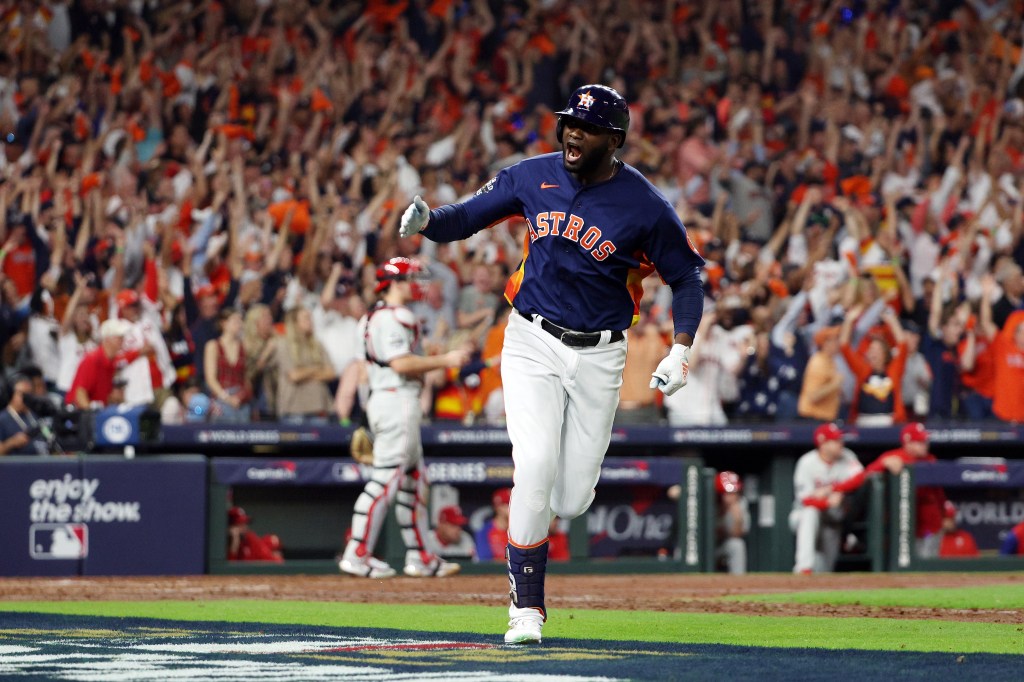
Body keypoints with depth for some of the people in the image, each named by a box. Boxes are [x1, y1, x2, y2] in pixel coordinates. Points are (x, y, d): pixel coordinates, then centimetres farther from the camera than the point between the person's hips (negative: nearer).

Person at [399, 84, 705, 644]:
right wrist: (425, 222, -19)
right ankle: (526, 607, -7)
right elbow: (466, 218, 3)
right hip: (533, 345, 0)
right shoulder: (534, 177, -2)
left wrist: (681, 352, -12)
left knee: (573, 499, 1)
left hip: (598, 356, 0)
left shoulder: (644, 206, -9)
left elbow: (686, 276, 0)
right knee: (535, 467, -18)